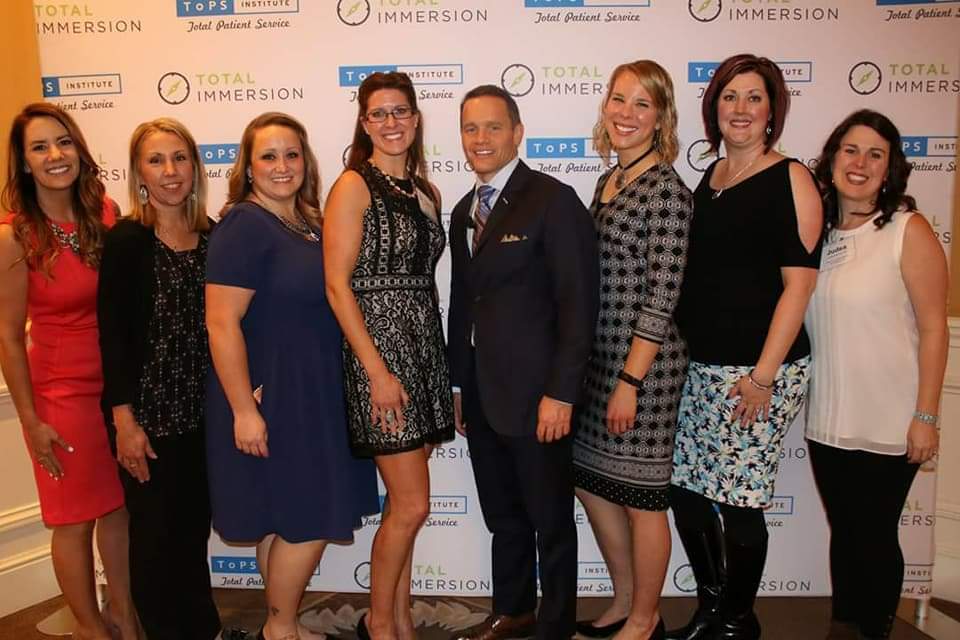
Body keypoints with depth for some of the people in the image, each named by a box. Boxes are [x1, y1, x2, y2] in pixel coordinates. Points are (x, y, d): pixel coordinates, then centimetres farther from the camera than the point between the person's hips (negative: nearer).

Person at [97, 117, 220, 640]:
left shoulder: (212, 237, 4)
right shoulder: (126, 239, -9)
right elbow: (112, 333, -11)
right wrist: (124, 419, -13)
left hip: (201, 409, 4)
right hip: (147, 410, -4)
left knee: (195, 527, 16)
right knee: (155, 532, 7)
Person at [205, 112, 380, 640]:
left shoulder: (309, 223, 8)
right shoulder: (243, 225, -15)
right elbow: (222, 324, -20)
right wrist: (244, 410, -21)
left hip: (314, 393, 7)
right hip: (270, 396, -7)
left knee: (284, 520, 17)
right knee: (309, 519, 2)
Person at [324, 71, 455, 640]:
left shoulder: (426, 191, 14)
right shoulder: (354, 186, -7)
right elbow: (338, 285, -13)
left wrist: (432, 355, 9)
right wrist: (377, 370, -17)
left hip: (424, 347, 7)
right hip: (378, 347, -7)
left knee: (404, 505, 12)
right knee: (412, 505, -4)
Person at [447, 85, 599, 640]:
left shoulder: (553, 200, -10)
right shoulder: (465, 210, 13)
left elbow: (578, 303, -15)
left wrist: (561, 393, -18)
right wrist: (458, 385, 12)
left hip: (535, 394, -7)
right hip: (481, 394, 7)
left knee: (550, 521, 10)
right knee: (503, 517, 20)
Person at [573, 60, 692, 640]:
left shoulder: (667, 190, -13)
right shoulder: (609, 181, 11)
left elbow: (662, 296, -17)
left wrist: (630, 381, -19)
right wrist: (591, 368, 15)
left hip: (644, 362, -8)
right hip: (597, 354, 8)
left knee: (640, 494, 6)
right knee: (592, 479, 16)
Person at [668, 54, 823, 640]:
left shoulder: (790, 179, -5)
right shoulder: (710, 179, 13)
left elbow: (799, 283, -11)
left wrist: (763, 375, -16)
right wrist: (685, 354, 13)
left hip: (760, 368, -6)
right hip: (701, 365, 6)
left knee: (737, 502, 0)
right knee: (686, 491, 9)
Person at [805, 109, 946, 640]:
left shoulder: (909, 231, -8)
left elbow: (933, 329, -10)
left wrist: (925, 417, -12)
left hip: (886, 424, -4)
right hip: (826, 420, 4)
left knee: (875, 536, 9)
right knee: (843, 531, 17)